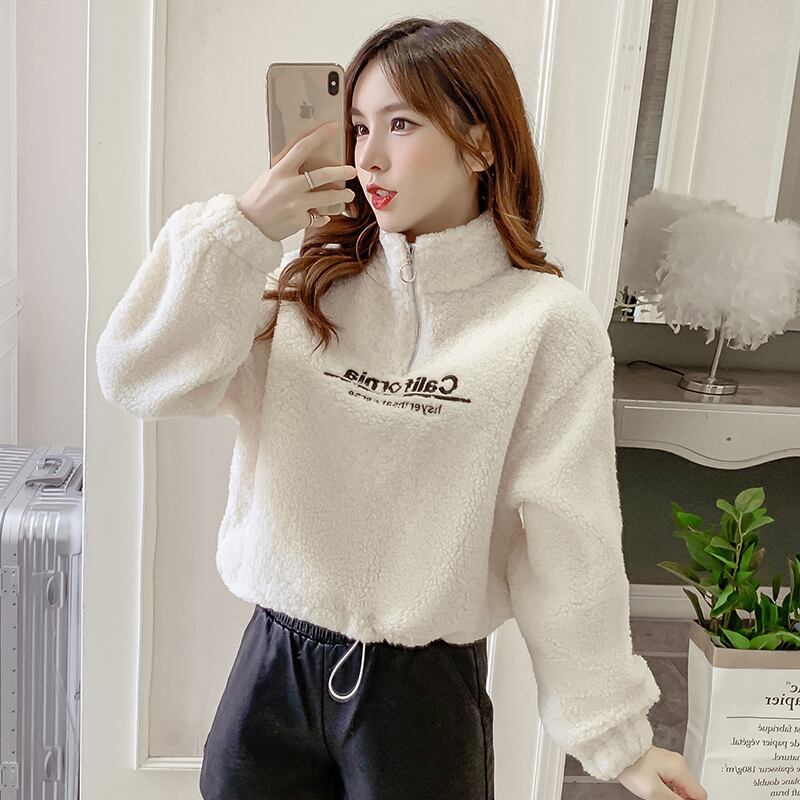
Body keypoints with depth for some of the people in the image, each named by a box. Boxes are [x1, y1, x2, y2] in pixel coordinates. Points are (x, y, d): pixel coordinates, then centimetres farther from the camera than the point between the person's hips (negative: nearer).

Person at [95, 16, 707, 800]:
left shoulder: (545, 320, -10)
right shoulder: (306, 283, -1)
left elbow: (567, 542, -8)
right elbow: (141, 380, -8)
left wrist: (616, 734, -5)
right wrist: (239, 231, -17)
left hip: (427, 683, -2)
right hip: (274, 657, 3)